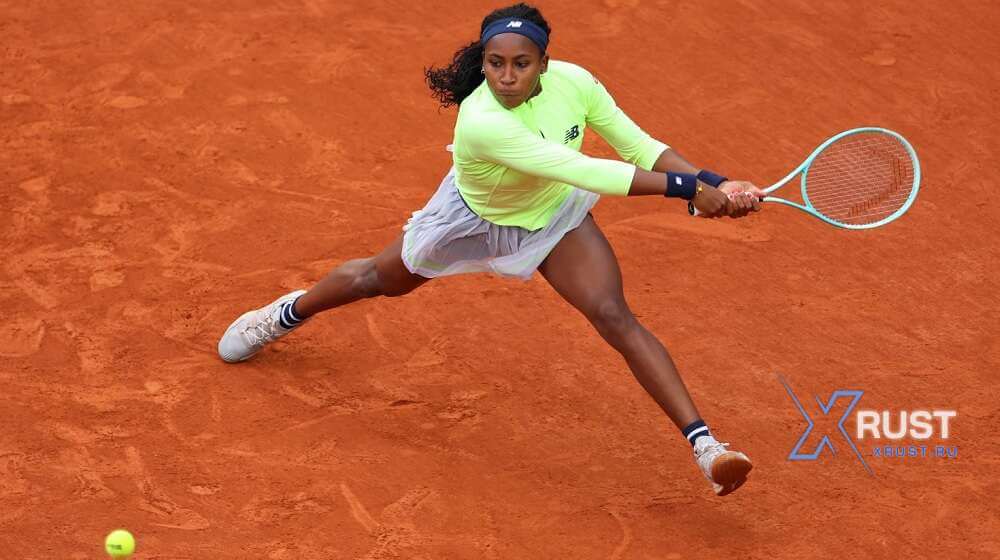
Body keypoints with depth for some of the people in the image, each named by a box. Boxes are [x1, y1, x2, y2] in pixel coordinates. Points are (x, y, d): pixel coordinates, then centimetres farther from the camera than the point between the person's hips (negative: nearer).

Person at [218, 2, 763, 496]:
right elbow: (582, 171, -49)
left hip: (553, 215, 2)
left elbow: (639, 146, -18)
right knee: (380, 279, 23)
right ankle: (288, 313, 55)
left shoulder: (574, 82, -29)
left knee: (615, 316, -16)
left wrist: (715, 184, -32)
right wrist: (687, 187, -48)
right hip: (475, 216, -2)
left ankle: (703, 442, -16)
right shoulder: (482, 122, -45)